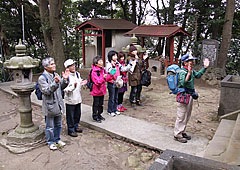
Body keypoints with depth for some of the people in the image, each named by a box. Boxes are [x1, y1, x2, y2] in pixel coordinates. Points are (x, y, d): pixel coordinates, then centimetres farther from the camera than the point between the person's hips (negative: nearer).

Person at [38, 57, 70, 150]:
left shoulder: (56, 75, 6)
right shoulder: (42, 78, -15)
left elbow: (61, 87, 11)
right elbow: (47, 91, -23)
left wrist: (65, 79, -6)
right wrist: (55, 83, -37)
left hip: (58, 105, 7)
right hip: (50, 106, -7)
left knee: (58, 124, 20)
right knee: (50, 126, 8)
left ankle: (57, 139, 39)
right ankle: (51, 142, 27)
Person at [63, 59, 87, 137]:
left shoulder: (77, 74, 5)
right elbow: (65, 89, -20)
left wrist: (82, 83, -4)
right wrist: (73, 86, -33)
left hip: (78, 98, 7)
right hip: (70, 100, -7)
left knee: (78, 114, 19)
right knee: (70, 116, 5)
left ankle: (76, 126, 38)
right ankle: (71, 130, 20)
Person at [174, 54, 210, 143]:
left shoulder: (192, 71, 8)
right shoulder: (182, 72, -20)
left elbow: (198, 75, 25)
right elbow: (183, 83, -34)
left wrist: (205, 67, 16)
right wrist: (189, 73, -46)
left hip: (190, 95, 10)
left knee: (187, 116, 18)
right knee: (181, 116, -3)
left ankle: (182, 132, 31)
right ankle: (177, 135, 8)